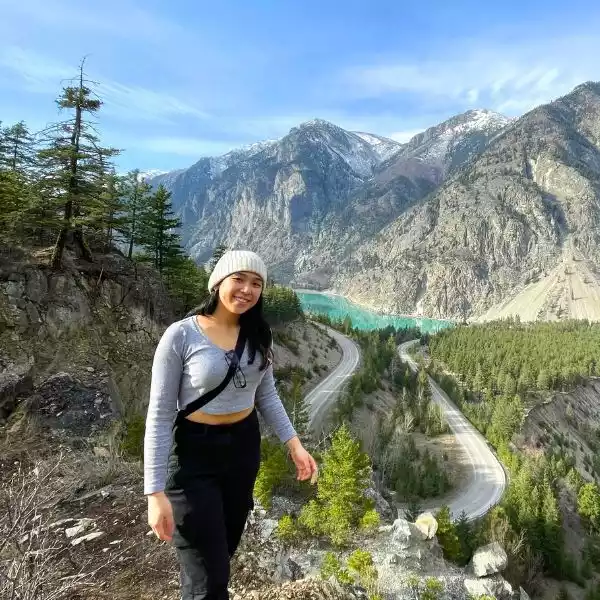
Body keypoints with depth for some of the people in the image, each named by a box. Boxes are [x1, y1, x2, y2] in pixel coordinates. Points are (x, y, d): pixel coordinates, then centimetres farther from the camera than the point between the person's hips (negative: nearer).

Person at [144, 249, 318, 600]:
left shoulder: (258, 335, -1)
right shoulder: (181, 336, -17)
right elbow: (159, 416, -15)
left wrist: (294, 444, 2)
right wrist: (156, 492, -17)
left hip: (244, 446, 5)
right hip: (193, 453, -5)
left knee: (224, 550, 22)